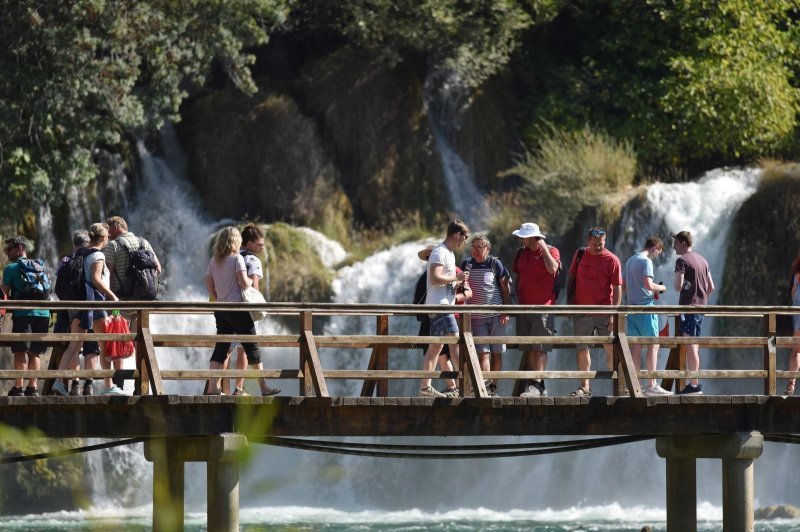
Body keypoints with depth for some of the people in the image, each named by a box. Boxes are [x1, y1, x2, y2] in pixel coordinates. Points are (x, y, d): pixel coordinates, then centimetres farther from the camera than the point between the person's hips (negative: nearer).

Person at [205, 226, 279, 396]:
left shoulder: (214, 261, 9)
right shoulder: (237, 258, -9)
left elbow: (209, 285, 12)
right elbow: (244, 283, -17)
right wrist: (251, 280, 3)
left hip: (220, 310, 6)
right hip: (237, 308, -6)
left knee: (221, 347, 6)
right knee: (252, 347, 2)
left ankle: (213, 387, -4)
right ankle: (264, 387, 5)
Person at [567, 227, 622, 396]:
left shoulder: (612, 260, -6)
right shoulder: (580, 255, 6)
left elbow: (617, 288, -8)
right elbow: (571, 279, 16)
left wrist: (613, 314, -14)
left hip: (604, 312, -4)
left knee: (611, 348, -5)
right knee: (582, 349, 6)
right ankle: (584, 387, 12)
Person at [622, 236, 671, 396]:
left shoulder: (630, 261, 16)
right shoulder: (646, 261, -10)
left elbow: (623, 286, 20)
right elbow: (648, 285, -20)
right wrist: (661, 288, -2)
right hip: (645, 305, -8)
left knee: (636, 345, 9)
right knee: (653, 344, -4)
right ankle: (651, 385, -8)